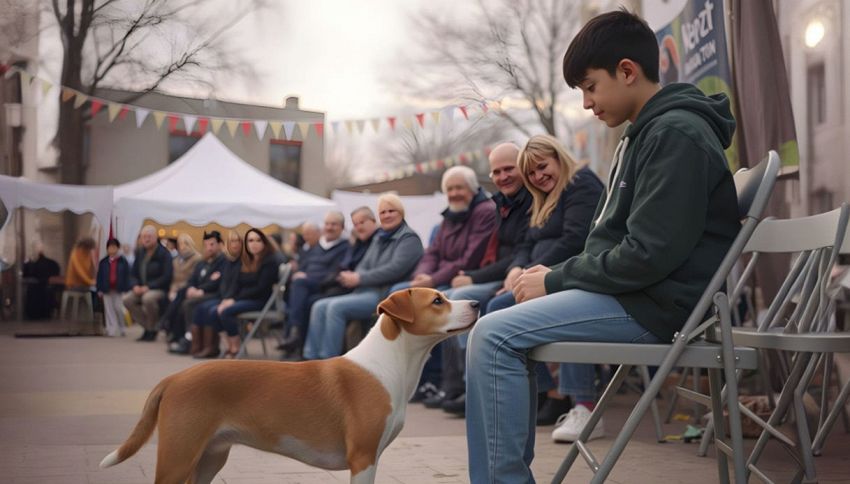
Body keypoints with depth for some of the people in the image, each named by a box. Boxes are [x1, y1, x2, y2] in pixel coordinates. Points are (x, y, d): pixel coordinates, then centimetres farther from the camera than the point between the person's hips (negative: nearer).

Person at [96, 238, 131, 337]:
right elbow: (99, 277, 6)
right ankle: (112, 330, 2)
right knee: (109, 310, 1)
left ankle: (120, 329, 15)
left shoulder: (123, 262, -1)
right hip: (107, 290, 2)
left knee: (119, 309, 1)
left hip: (119, 289, -2)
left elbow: (127, 276, -2)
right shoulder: (103, 262, 5)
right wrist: (99, 289, 0)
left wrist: (126, 289, -7)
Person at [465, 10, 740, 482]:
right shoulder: (647, 133, 18)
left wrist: (556, 279, -12)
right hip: (629, 292, 11)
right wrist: (559, 275, 4)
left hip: (657, 304, -11)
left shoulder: (676, 133, -15)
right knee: (499, 332, 10)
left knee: (494, 336, -19)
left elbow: (649, 254, -22)